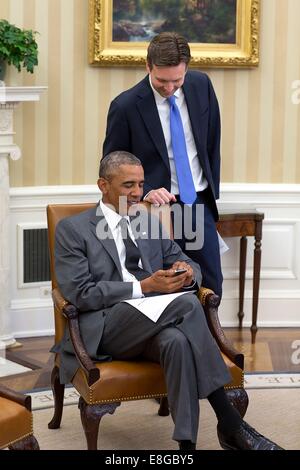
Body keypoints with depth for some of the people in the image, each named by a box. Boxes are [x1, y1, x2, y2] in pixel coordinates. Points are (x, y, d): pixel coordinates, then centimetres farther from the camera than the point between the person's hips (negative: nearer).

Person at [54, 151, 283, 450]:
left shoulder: (149, 223, 21)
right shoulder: (72, 229, 4)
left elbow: (189, 265, 21)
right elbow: (81, 294, -8)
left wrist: (187, 273, -6)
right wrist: (143, 287, -18)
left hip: (154, 324, 5)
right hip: (104, 330, -4)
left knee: (177, 341, -36)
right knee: (187, 303, -31)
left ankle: (187, 443, -37)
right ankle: (229, 424, -29)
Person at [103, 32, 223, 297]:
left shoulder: (201, 85, -1)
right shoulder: (126, 106, -14)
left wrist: (212, 189, 11)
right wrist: (145, 192, -19)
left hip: (200, 204, 4)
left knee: (211, 286, 6)